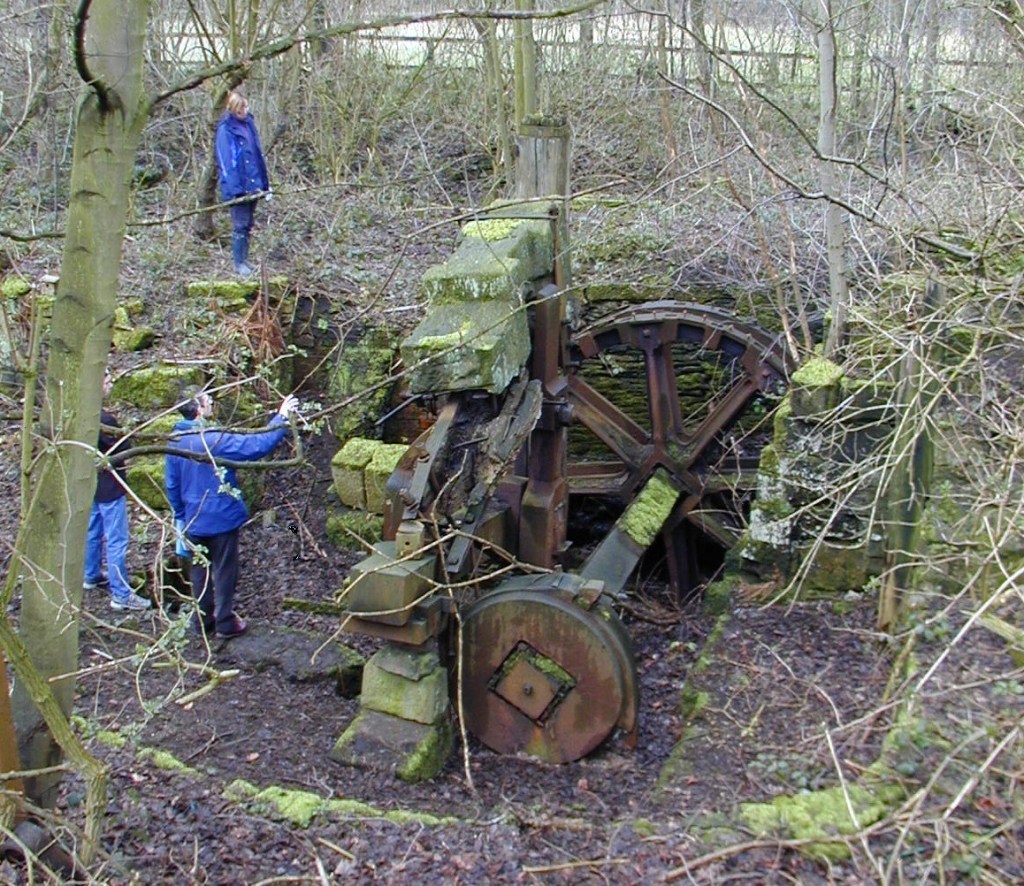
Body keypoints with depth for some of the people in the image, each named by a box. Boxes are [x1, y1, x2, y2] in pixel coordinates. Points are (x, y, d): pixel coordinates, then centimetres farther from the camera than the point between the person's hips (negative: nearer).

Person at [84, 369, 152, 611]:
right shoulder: (103, 420, -28)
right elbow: (123, 448, -19)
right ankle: (120, 594, 3)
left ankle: (92, 576, 41)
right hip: (109, 486, -9)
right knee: (116, 540, -2)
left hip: (91, 482, 9)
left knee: (93, 531, 24)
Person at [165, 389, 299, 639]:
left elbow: (171, 485, 7)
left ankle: (202, 621, 27)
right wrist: (281, 418, -16)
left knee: (200, 570, 17)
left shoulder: (175, 442, 0)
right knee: (224, 571, 7)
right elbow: (259, 445, -25)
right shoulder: (216, 440, -21)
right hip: (221, 518, -6)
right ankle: (225, 623, 15)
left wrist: (181, 515, 19)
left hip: (193, 521, 6)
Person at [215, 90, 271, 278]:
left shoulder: (248, 123, 9)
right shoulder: (225, 130, -12)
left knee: (248, 224, 14)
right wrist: (235, 189, -20)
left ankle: (244, 259, 25)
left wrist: (265, 183, 11)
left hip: (253, 185, 7)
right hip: (238, 187, -6)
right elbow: (226, 162, -14)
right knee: (240, 225, -1)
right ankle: (239, 263, 10)